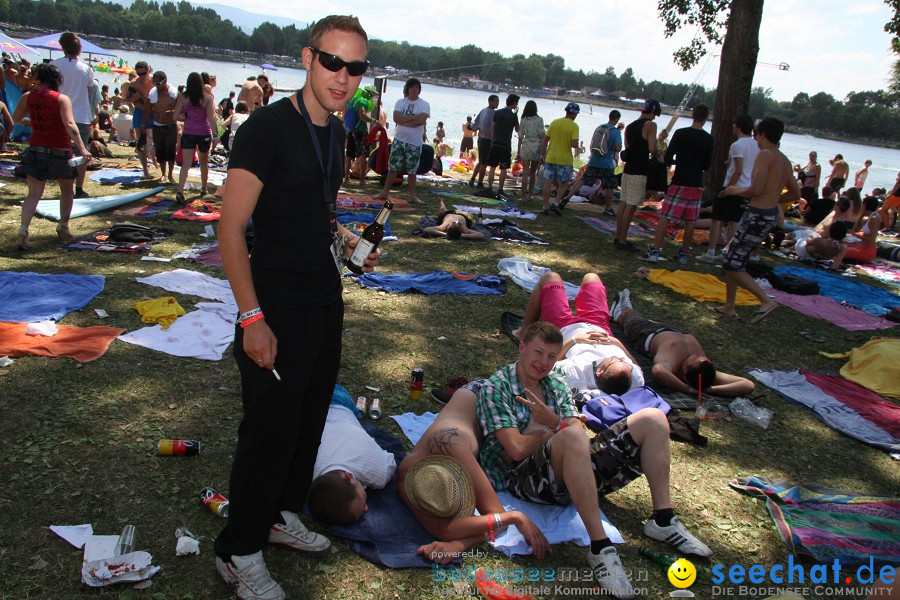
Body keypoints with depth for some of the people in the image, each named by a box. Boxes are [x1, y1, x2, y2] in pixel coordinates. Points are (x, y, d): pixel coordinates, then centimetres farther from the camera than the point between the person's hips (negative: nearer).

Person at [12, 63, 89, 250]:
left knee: (33, 194, 1)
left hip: (36, 149, 3)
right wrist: (82, 148, -27)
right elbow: (70, 125, -22)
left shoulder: (28, 97, 3)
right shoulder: (62, 99, -10)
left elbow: (16, 118, 17)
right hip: (60, 151, -3)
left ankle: (23, 231, -15)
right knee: (67, 191, 20)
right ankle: (63, 228, 24)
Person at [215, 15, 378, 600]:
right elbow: (231, 229, -19)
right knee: (270, 430, 2)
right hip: (278, 312, -8)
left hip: (326, 304, 8)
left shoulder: (332, 130, 9)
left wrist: (348, 239, 4)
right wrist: (252, 318, -23)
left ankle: (282, 514, 40)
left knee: (310, 419, 18)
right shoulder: (268, 127, -16)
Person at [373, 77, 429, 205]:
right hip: (399, 140, 2)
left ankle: (411, 196, 12)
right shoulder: (400, 102, 5)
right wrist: (413, 117, -15)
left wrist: (403, 121, -12)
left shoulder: (424, 105, -1)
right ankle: (384, 192, 9)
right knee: (393, 167, 4)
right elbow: (396, 118, -10)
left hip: (415, 142, -2)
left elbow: (421, 120, -17)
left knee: (412, 170, 5)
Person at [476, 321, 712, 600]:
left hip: (576, 469, 7)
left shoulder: (556, 385, 20)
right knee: (572, 435, -41)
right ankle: (600, 547, -35)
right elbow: (517, 449, -14)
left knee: (653, 419, -2)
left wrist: (554, 423, -15)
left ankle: (663, 521, 0)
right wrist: (558, 431, 1)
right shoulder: (495, 389, -2)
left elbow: (581, 435, 6)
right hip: (527, 477, -7)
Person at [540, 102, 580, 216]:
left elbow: (545, 140, 3)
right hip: (565, 159, -3)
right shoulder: (574, 126, -10)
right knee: (564, 183, 11)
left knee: (548, 182, 6)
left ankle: (545, 206, 7)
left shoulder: (554, 122, 2)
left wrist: (543, 154, 12)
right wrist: (577, 145, 4)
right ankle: (556, 203, -3)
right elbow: (574, 144, -19)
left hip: (550, 157, 3)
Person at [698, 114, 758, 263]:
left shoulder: (737, 145, -16)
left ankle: (711, 253, -1)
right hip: (746, 188, 7)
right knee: (733, 222, 12)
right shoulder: (756, 145, 9)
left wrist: (727, 189, -17)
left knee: (717, 220, 0)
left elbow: (738, 170, -21)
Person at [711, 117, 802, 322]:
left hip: (758, 216, -9)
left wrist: (737, 191, -5)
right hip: (771, 215, 9)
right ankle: (729, 306, 24)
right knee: (731, 257, 18)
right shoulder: (784, 160, 12)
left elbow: (756, 188, -23)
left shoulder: (765, 154, -14)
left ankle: (767, 301, -9)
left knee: (732, 265, -4)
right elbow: (795, 193, 18)